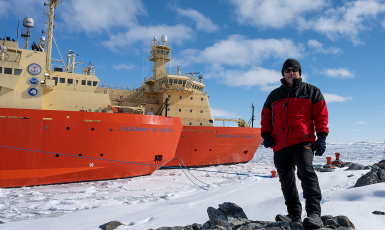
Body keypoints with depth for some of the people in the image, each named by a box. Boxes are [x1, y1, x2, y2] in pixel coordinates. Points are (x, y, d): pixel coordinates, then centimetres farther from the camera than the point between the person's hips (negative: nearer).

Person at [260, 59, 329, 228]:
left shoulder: (311, 91, 11)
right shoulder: (274, 95, 19)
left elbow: (321, 114, 5)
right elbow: (265, 116, 20)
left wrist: (321, 137, -5)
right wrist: (266, 134, 4)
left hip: (303, 142, -4)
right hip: (280, 145, 4)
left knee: (306, 172, -22)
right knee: (286, 181, 8)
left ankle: (314, 213, -20)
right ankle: (294, 213, 18)